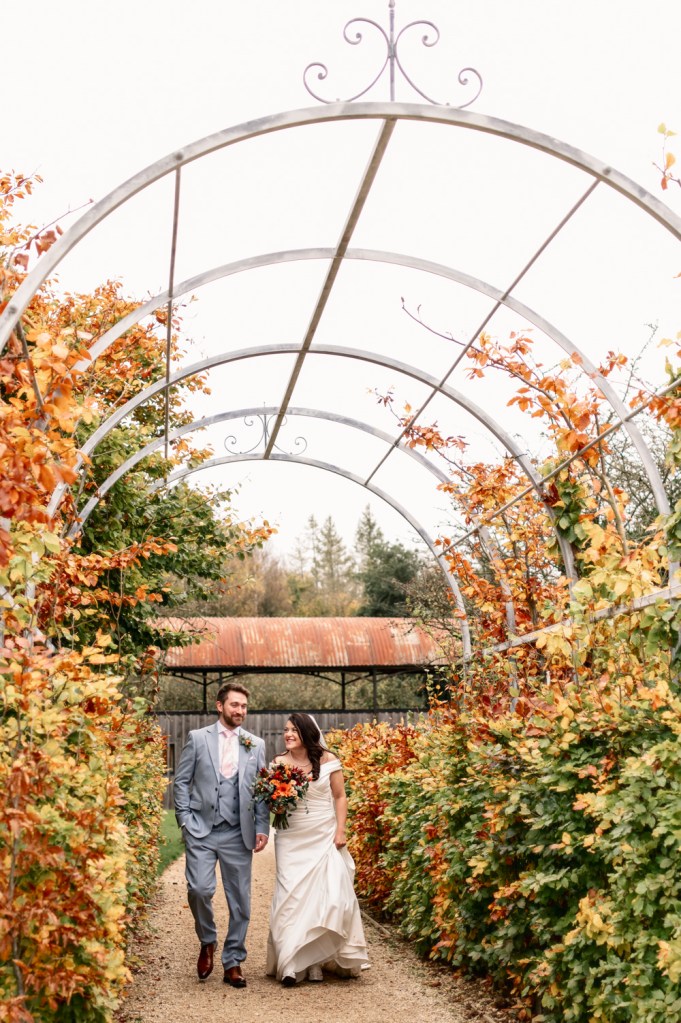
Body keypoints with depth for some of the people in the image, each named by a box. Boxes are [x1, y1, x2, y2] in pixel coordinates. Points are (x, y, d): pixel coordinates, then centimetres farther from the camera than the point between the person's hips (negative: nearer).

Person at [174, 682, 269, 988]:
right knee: (200, 889, -14)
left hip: (238, 833, 2)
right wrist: (186, 820, -5)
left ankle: (233, 963, 18)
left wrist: (262, 828, -1)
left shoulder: (256, 745, 10)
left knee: (240, 900, 4)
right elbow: (181, 781, 5)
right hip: (201, 830, -2)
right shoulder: (198, 738, 5)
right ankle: (207, 942, 14)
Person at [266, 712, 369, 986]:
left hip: (324, 838, 0)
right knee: (291, 897, -3)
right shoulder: (279, 763, 1)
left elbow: (340, 797, 4)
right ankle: (293, 963, 1)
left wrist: (340, 832, -3)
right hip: (292, 840, 1)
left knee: (330, 894, -3)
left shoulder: (327, 760, 0)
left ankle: (334, 958, 12)